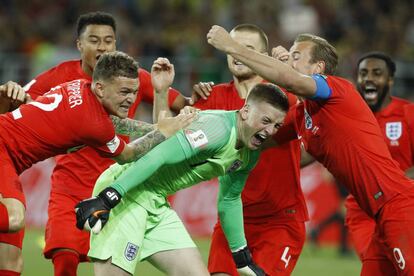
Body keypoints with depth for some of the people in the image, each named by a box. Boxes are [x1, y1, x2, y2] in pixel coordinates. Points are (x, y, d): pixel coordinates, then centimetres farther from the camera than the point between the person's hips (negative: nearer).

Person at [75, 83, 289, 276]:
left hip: (157, 203, 10)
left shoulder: (249, 155, 9)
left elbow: (229, 200, 25)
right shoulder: (219, 127, -21)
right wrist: (107, 199, -34)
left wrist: (242, 257, 29)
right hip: (125, 189, -10)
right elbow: (157, 157, -28)